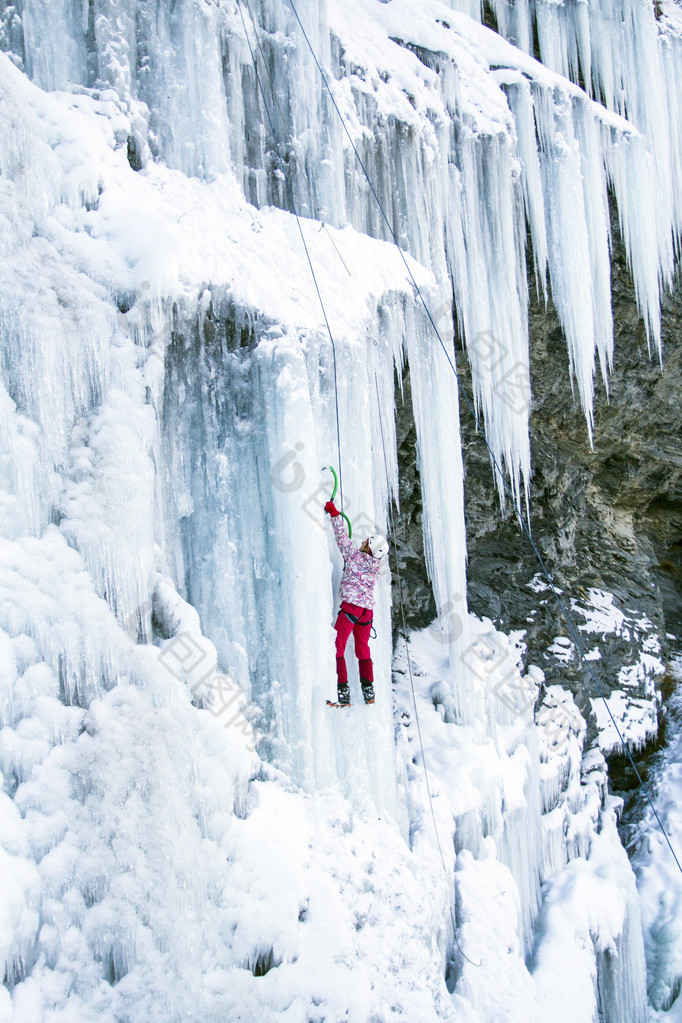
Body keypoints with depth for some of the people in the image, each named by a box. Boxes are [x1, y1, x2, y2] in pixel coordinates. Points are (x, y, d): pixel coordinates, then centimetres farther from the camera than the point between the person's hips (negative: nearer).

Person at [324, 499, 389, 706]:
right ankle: (369, 691, 23)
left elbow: (342, 537, 1)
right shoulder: (377, 567, 11)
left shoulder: (355, 556, -4)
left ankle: (343, 692, -10)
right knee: (363, 651, 20)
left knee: (337, 648, -2)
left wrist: (334, 513, 10)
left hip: (351, 606, -7)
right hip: (367, 610, 7)